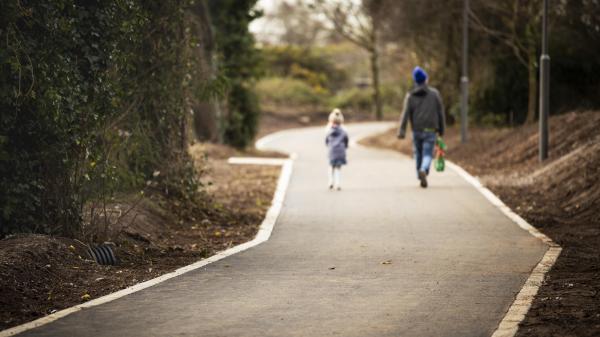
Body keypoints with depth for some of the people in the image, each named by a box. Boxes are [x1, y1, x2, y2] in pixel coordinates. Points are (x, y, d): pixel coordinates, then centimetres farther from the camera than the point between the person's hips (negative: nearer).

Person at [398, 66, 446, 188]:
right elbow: (440, 112, 2)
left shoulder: (410, 96, 0)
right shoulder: (434, 93, 1)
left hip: (416, 130, 1)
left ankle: (421, 178, 21)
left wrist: (402, 130, -10)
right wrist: (441, 129, 10)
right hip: (430, 130, -1)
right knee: (427, 154, -4)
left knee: (418, 154, 17)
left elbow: (406, 114, -7)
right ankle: (423, 170, -32)